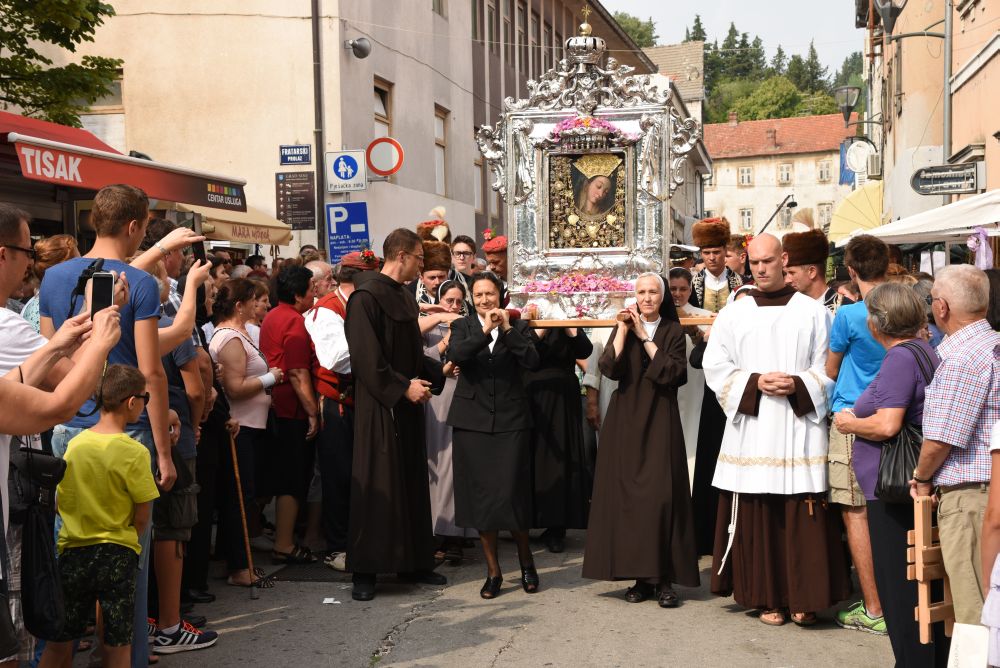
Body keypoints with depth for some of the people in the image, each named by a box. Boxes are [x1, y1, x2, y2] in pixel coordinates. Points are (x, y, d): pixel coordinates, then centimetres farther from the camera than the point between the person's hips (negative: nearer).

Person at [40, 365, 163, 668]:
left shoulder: (74, 443, -2)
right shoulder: (134, 452, -14)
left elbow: (60, 504, 5)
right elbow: (142, 518, -10)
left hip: (72, 552, 4)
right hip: (118, 554, -4)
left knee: (59, 640, 15)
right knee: (117, 643, 9)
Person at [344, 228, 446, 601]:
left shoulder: (405, 297, 14)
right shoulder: (367, 296, -13)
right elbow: (366, 357, -19)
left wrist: (436, 372, 3)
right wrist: (403, 388, -19)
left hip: (407, 404, 9)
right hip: (379, 406, -9)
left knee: (411, 483, 12)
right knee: (376, 487, -4)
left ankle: (413, 563, 21)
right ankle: (365, 571, 4)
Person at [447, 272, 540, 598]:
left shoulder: (518, 326, 7)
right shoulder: (463, 326, 8)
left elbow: (532, 360, -10)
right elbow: (455, 355, -12)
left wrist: (507, 329, -15)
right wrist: (485, 331, -21)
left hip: (510, 420, -1)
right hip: (473, 420, 1)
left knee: (512, 492, -4)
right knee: (480, 494, 4)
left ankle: (526, 560, 20)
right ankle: (493, 570, 16)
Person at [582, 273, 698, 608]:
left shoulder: (672, 331, 5)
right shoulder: (624, 327, 8)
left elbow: (674, 373, -11)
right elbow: (610, 368, -8)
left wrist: (645, 337, -10)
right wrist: (623, 330, -10)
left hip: (660, 421, -2)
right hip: (626, 420, 2)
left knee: (661, 495, -7)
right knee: (628, 494, 0)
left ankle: (664, 578, -3)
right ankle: (640, 576, 7)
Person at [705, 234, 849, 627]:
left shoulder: (813, 312, 5)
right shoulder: (733, 314, 8)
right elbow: (715, 367, 5)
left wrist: (798, 385, -13)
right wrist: (754, 383, -10)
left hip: (800, 428, -1)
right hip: (750, 428, 1)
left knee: (804, 515, -2)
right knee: (757, 516, 1)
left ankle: (804, 598, 8)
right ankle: (766, 597, 11)